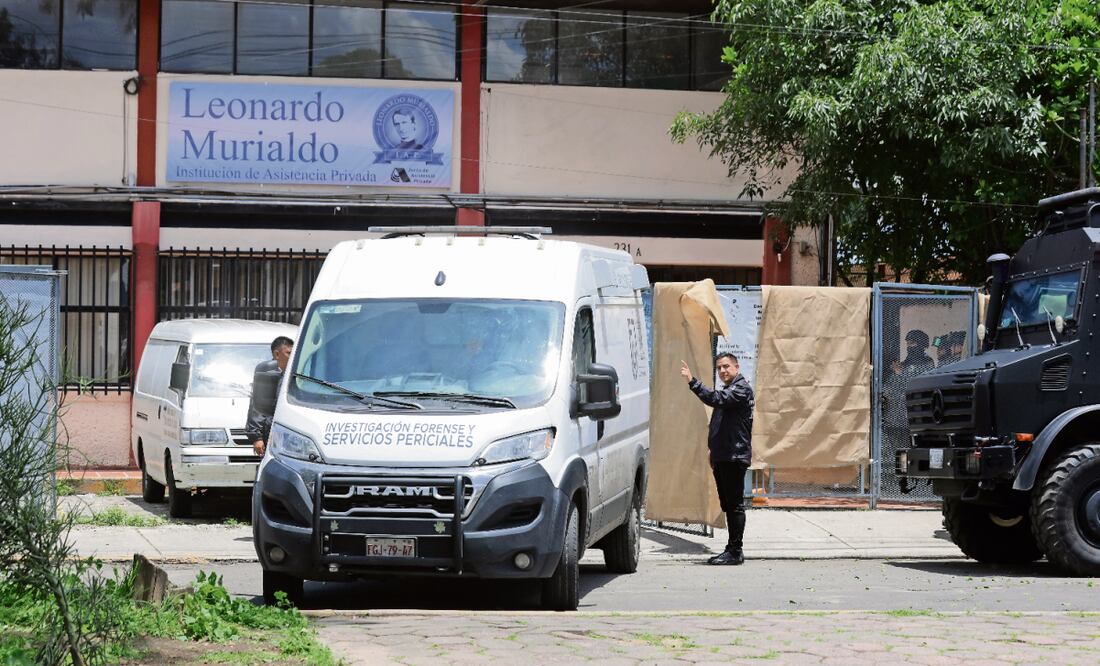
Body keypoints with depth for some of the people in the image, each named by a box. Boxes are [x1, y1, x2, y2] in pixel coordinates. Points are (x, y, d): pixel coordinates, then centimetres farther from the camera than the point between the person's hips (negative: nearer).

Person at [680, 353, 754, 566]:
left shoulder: (742, 388, -9)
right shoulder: (727, 390, 22)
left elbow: (716, 399, -27)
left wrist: (692, 381, -30)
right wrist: (714, 450, 23)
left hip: (735, 457, -10)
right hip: (723, 457, 10)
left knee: (734, 504, -8)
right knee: (728, 504, 12)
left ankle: (735, 551, -7)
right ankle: (732, 549, 16)